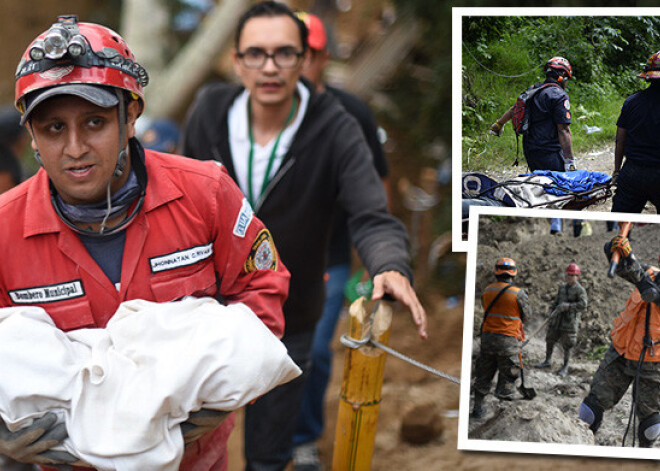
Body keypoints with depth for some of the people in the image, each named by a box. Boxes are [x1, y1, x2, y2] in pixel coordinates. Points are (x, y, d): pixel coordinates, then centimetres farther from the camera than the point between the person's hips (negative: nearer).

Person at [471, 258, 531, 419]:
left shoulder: (487, 291, 1)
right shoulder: (518, 293, -13)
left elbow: (487, 310, 8)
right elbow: (526, 315, -1)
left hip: (487, 337, 5)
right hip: (508, 340, -5)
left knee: (483, 375, 16)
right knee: (508, 375, 7)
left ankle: (477, 408, 24)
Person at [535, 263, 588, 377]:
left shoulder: (580, 290, -10)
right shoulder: (562, 287, 11)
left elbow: (583, 305, -21)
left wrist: (567, 306, -26)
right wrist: (551, 309, 0)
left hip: (570, 321, -6)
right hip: (557, 319, 6)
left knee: (567, 346, 0)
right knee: (550, 340, 13)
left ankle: (565, 367, 12)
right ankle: (548, 361, 32)